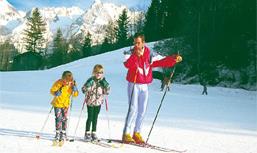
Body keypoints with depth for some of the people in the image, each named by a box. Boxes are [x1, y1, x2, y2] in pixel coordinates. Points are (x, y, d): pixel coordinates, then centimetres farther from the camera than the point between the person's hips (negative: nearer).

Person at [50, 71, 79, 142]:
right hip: (57, 103, -3)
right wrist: (56, 93, -30)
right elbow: (52, 90, -9)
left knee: (64, 119, 6)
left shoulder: (72, 84, -8)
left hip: (66, 104, 3)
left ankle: (63, 133, 18)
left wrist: (75, 90, -22)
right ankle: (58, 133, 6)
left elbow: (75, 95, -1)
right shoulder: (58, 83, -18)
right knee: (58, 118, -5)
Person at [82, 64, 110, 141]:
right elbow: (84, 89, -15)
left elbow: (107, 92, 1)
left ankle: (93, 133, 18)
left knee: (95, 118, 10)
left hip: (98, 102, 3)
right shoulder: (91, 80, -9)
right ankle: (87, 133, 8)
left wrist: (105, 84, -13)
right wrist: (90, 83, -27)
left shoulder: (103, 81, 2)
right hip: (90, 102, -3)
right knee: (90, 118, -1)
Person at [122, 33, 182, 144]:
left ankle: (137, 133, 20)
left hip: (144, 86, 4)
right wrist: (136, 55, -34)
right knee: (133, 109, -12)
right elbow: (127, 65, -24)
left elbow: (161, 61, 11)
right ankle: (126, 134, -6)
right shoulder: (130, 54, -6)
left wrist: (174, 59, 1)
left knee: (142, 111, 8)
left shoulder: (149, 55, 5)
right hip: (134, 85, -4)